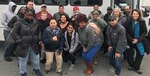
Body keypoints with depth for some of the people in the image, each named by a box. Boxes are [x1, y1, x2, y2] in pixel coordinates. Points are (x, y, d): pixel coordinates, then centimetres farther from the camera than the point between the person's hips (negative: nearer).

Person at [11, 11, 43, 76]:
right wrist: (20, 41, -15)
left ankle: (37, 70, 43)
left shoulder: (35, 23, 5)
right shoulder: (19, 23, -9)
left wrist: (38, 40, 7)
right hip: (23, 46, -4)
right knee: (23, 60, 10)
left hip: (34, 46, 4)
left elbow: (38, 33, 18)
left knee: (36, 59, 18)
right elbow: (14, 33, -9)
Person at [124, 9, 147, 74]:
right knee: (130, 53, 7)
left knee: (140, 54, 2)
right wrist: (131, 39, -19)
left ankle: (136, 67, 18)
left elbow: (144, 32, -7)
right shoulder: (128, 22, -9)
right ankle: (131, 65, 30)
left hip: (139, 41, 1)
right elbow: (126, 32, -7)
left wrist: (138, 39, -19)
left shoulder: (142, 22, -7)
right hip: (130, 41, 0)